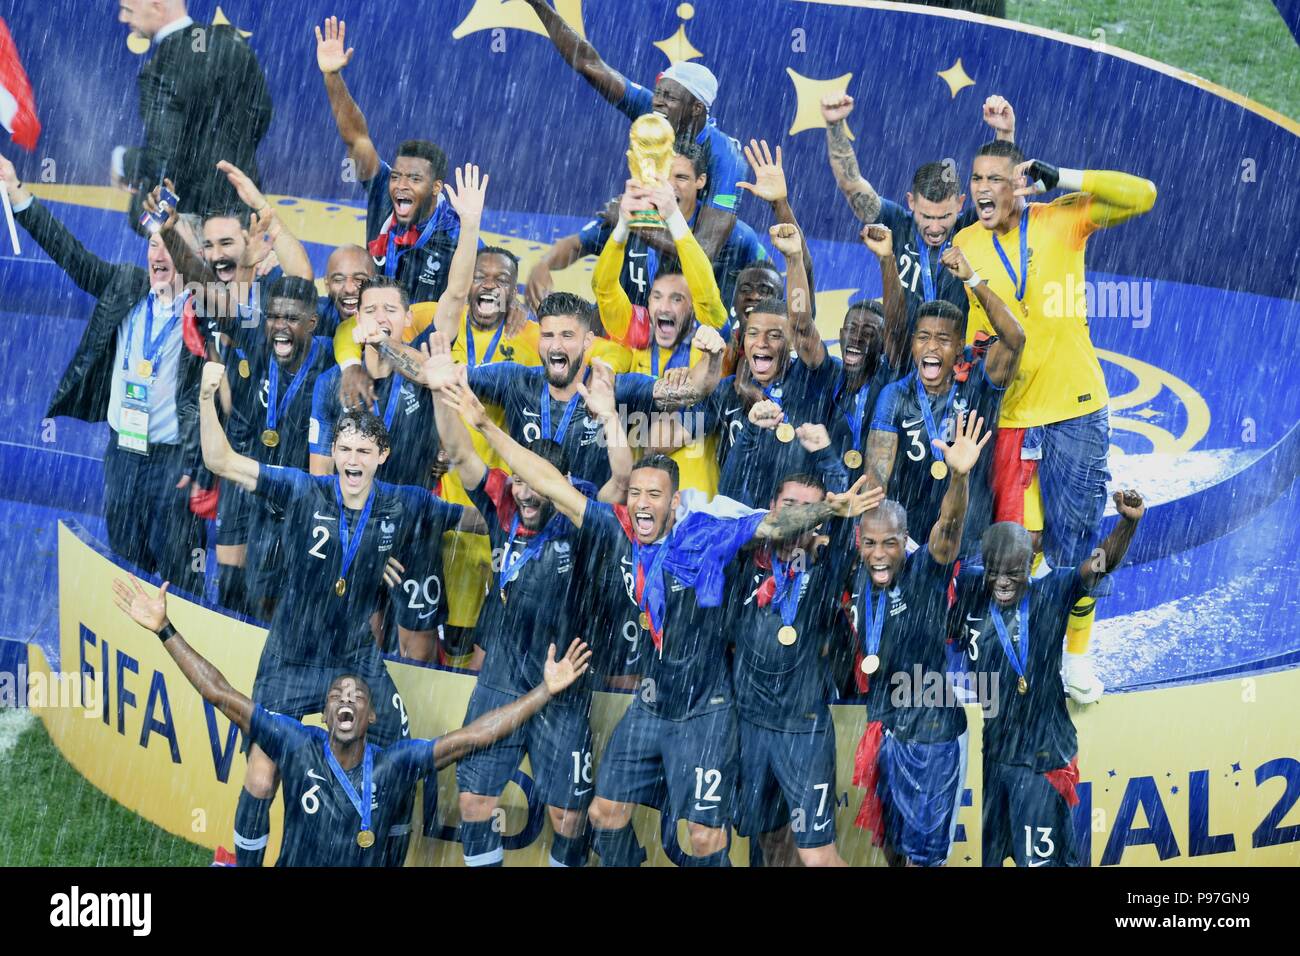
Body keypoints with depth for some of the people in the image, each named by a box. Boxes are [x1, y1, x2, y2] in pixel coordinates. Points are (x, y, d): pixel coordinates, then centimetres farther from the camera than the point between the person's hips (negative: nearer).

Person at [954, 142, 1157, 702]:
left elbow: (1142, 195, -8)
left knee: (1074, 540, 6)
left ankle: (1077, 654, 22)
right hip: (1009, 417, 1)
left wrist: (1063, 179, -14)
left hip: (1077, 409, -1)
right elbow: (960, 326, 11)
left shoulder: (1061, 220, -1)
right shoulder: (963, 245, 3)